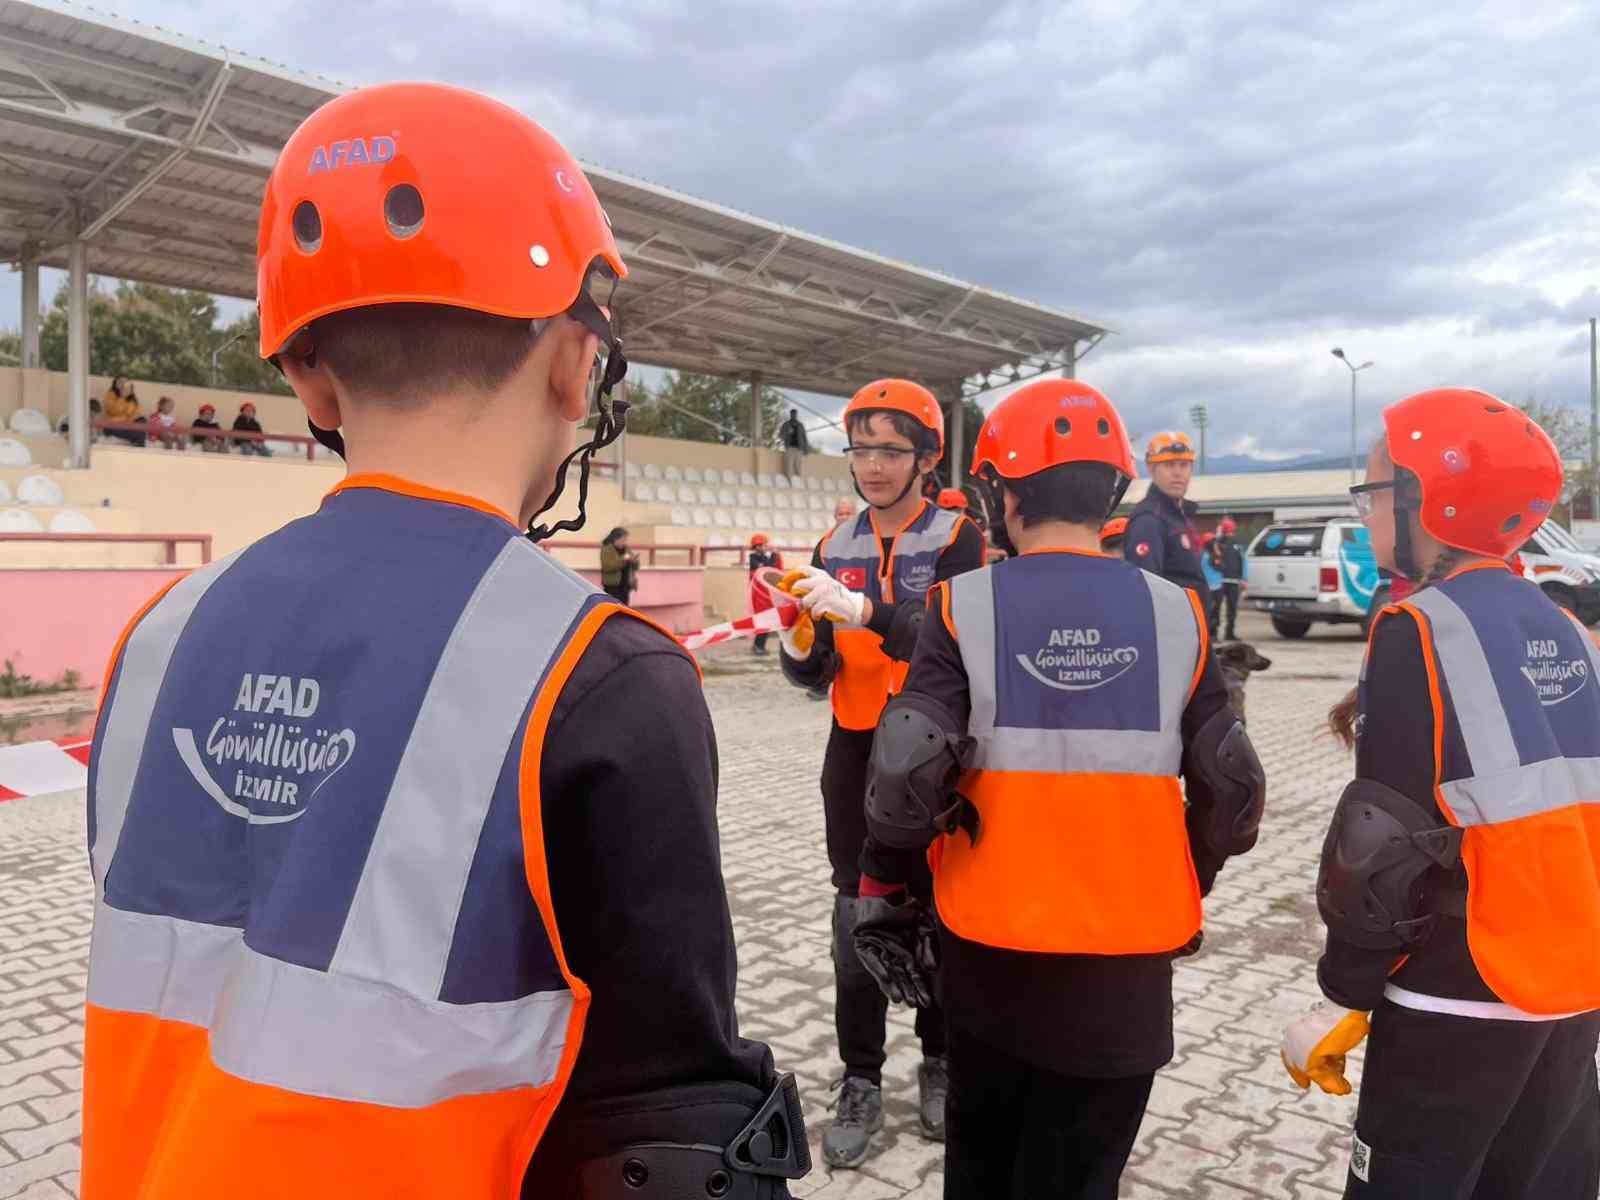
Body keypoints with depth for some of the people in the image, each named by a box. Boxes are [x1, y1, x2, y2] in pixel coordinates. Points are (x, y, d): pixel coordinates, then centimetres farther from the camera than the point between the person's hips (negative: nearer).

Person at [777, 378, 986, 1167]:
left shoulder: (957, 540, -8)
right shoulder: (836, 545, 5)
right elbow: (815, 674, 4)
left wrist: (864, 609, -37)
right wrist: (799, 636, -18)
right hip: (855, 752, 3)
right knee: (857, 917, 7)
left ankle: (939, 1059, 30)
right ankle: (861, 1079, 20)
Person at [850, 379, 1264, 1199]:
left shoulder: (965, 606, -10)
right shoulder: (1174, 614, -4)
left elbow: (909, 770, -16)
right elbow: (1231, 790, 0)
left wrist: (883, 889, 0)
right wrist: (1181, 888, 17)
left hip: (991, 949, 0)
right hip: (1125, 963, 1)